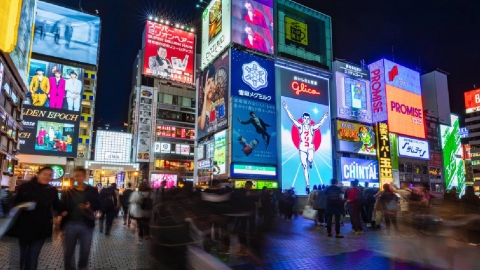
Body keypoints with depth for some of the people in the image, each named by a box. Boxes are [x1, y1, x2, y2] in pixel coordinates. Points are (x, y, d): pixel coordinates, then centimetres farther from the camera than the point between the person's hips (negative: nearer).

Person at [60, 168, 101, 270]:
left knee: (85, 250, 11)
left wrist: (90, 206, -19)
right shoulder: (68, 191, 6)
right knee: (68, 251, 11)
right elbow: (62, 205, 4)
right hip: (70, 224, 1)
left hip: (86, 225, -1)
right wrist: (63, 212, -17)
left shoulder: (92, 190, 1)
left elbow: (98, 205, 1)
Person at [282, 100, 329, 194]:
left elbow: (320, 123, -2)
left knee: (310, 160, -30)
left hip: (310, 147, 0)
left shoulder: (312, 127, 7)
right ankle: (308, 185, 10)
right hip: (302, 148, 0)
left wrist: (325, 117, -15)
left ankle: (310, 163, 11)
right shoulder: (300, 126, 2)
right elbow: (292, 118, -5)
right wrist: (286, 109, -13)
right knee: (305, 167, 1)